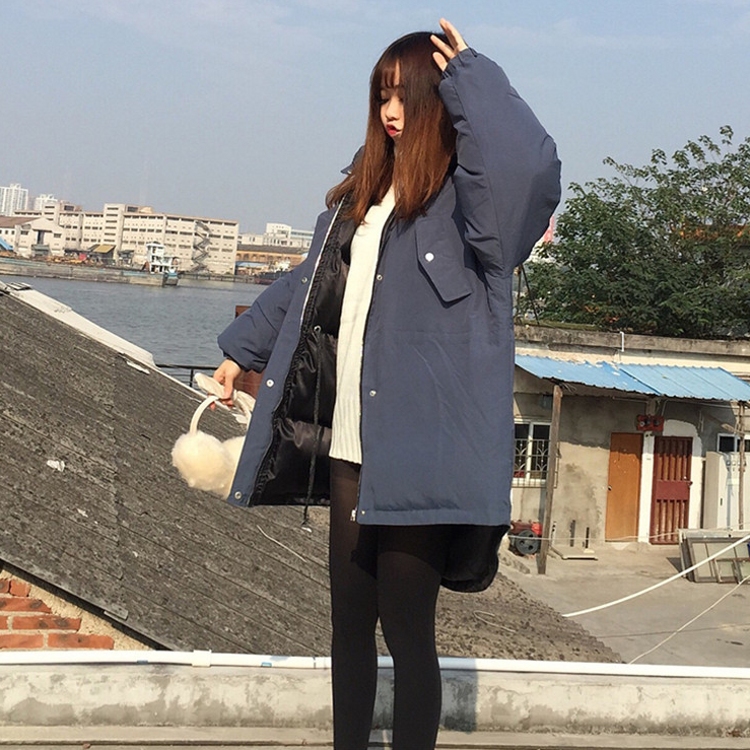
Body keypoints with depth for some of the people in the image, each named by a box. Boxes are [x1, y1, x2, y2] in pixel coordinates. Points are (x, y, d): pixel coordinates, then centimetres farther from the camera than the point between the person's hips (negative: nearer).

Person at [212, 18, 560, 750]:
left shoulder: (467, 199, -8)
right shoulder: (363, 192, 16)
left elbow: (530, 164, -32)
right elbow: (307, 284, 28)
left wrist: (470, 79, -18)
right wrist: (243, 348, 35)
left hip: (418, 456, -7)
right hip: (349, 450, 8)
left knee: (406, 630, -1)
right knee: (349, 622, 16)